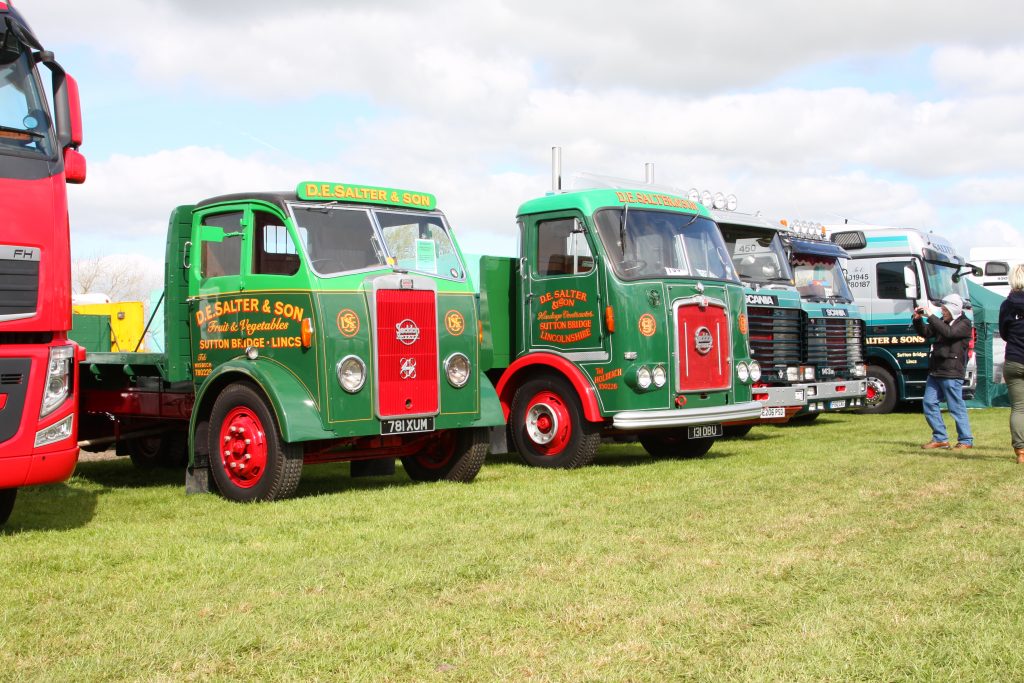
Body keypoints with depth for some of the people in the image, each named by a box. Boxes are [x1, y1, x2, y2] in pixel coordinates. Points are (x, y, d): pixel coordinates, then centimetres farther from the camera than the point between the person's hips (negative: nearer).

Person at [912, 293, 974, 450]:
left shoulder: (964, 324, -7)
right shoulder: (942, 321, 16)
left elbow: (948, 332, -24)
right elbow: (925, 332, 15)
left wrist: (931, 316, -23)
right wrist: (918, 319, -3)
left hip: (951, 373, -8)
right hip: (935, 371, 8)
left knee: (956, 407, -3)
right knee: (929, 403, 6)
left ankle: (966, 440, 7)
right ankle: (940, 438, 14)